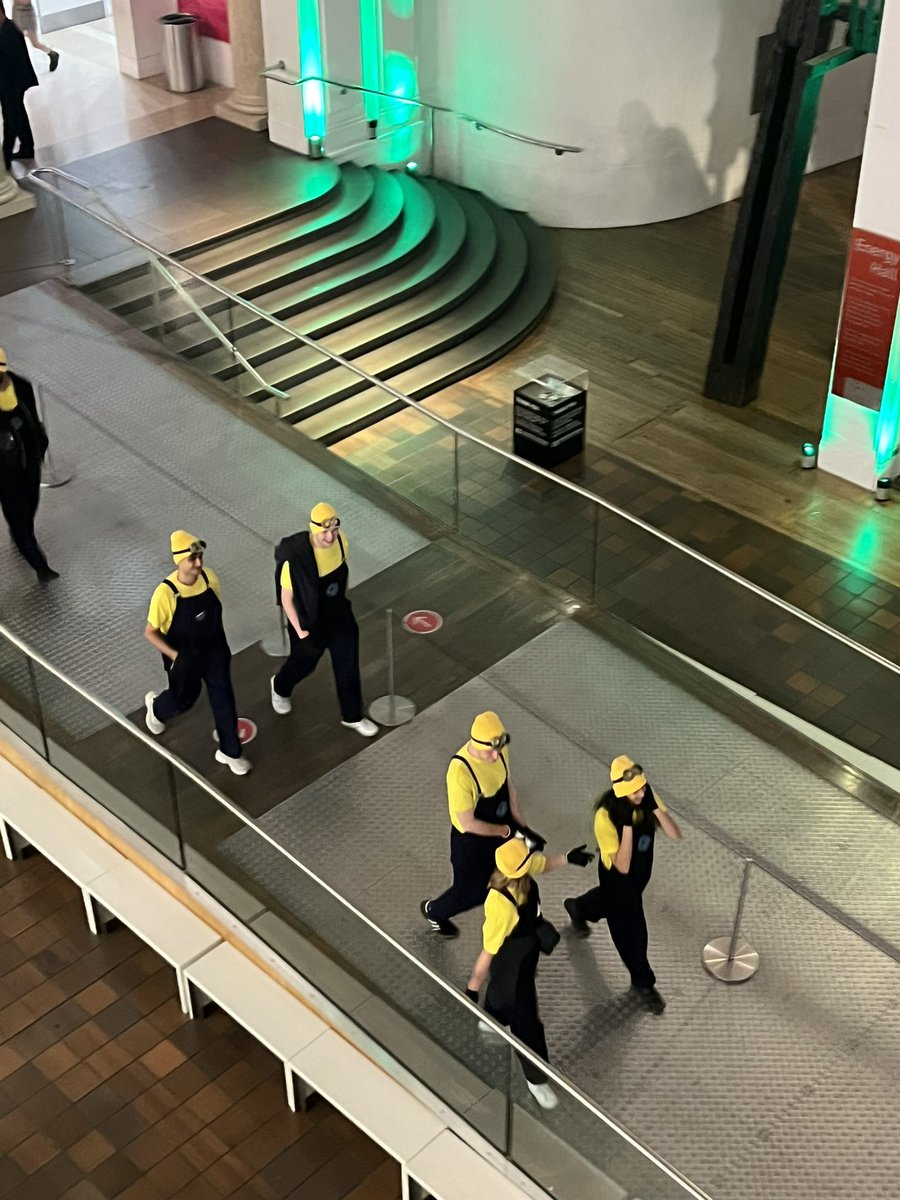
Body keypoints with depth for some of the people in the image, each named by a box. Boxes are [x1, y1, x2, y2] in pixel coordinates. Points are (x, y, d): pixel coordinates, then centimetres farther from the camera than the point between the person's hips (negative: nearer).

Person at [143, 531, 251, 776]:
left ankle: (229, 752, 30)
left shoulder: (209, 578, -16)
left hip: (215, 652, 3)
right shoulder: (166, 593, -30)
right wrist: (175, 655, -27)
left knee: (224, 699, 9)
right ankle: (156, 706, 58)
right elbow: (150, 632, -17)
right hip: (184, 658, -3)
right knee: (183, 699, 20)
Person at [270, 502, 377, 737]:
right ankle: (280, 687, 57)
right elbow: (286, 598, -20)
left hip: (340, 616, 4)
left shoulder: (340, 540, -17)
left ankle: (352, 716, 36)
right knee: (304, 663, 22)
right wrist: (300, 630, -14)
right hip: (310, 622, -4)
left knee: (348, 667, 13)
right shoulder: (295, 557, -34)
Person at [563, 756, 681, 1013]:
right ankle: (643, 981, 37)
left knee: (613, 902, 34)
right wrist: (628, 824, -45)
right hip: (617, 876, -6)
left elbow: (675, 835, -23)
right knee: (630, 929, 11)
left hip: (641, 869, 6)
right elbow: (622, 866, -37)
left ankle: (578, 907, 66)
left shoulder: (647, 797, -22)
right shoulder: (606, 815, -38)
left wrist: (654, 806, -36)